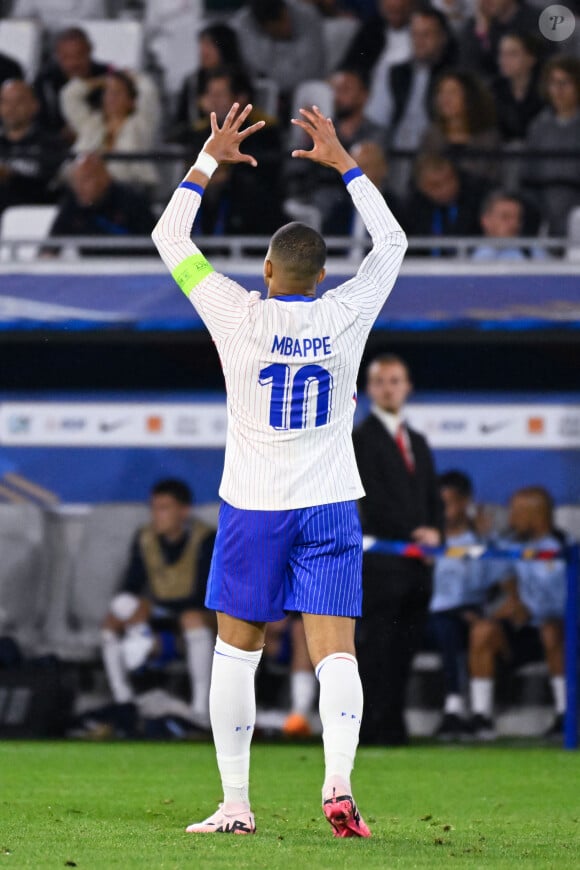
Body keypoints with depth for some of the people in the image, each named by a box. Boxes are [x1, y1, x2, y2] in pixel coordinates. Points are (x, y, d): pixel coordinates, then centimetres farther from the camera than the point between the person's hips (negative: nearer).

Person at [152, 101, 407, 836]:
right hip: (330, 507, 1)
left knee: (236, 652, 8)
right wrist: (341, 162, 17)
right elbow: (391, 241, 14)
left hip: (253, 508, -1)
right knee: (335, 653, -3)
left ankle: (234, 804, 7)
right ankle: (338, 783, -23)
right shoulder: (345, 316, -4)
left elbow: (169, 238, 3)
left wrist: (210, 158, 10)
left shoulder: (241, 318, -9)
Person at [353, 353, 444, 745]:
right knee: (379, 651, -8)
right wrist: (413, 534, -19)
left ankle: (393, 728, 8)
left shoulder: (418, 443, 21)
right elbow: (373, 496, -12)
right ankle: (375, 730, -8)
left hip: (417, 566, 7)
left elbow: (433, 499, 18)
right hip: (381, 563, -7)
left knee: (404, 653, 6)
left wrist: (435, 531, -3)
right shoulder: (360, 439, -2)